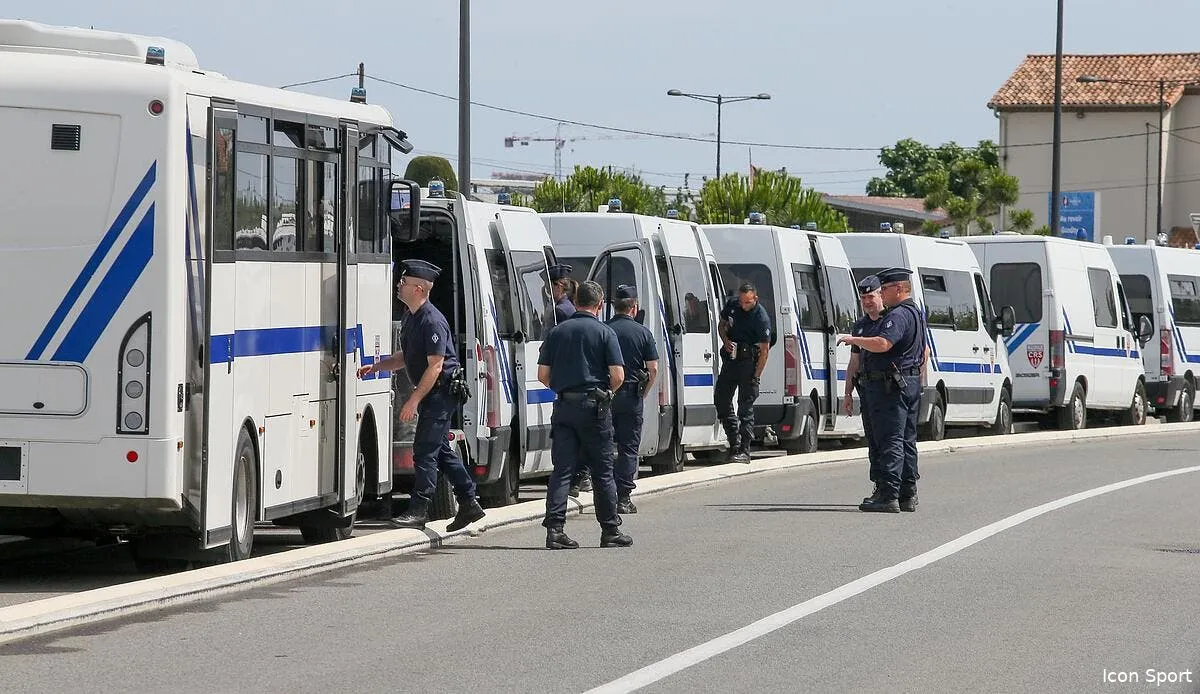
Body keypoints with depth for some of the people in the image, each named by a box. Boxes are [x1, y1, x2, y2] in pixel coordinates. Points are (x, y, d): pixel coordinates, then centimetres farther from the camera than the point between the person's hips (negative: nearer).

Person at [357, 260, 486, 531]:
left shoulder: (432, 321, -20)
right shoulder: (412, 317, 12)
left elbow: (435, 366, -23)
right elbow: (405, 357, 23)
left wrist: (414, 400, -23)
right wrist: (374, 367, 12)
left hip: (442, 391, -10)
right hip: (432, 394, 10)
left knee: (425, 451, -9)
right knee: (440, 450, 14)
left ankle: (418, 510, -6)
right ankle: (469, 504, 19)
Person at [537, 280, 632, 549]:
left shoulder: (557, 332, 6)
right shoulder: (604, 332, -4)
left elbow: (543, 375, 5)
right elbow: (618, 376, -10)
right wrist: (606, 392, 10)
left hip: (563, 406, 3)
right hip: (593, 406, -3)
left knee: (561, 470, 3)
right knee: (602, 471, 6)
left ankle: (554, 528, -8)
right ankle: (610, 531, 12)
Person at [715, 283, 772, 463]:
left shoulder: (761, 318, -16)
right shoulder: (732, 305, 3)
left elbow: (764, 351, -15)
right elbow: (722, 325, 19)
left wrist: (756, 377, -18)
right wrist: (726, 341, -3)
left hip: (749, 361, -7)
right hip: (730, 358, 7)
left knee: (746, 406, -6)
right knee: (721, 399, 7)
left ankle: (744, 450, -5)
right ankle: (734, 441, 18)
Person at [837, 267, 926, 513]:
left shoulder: (898, 315, -16)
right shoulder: (916, 314, 19)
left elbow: (882, 344, -31)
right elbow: (923, 354, 28)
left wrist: (853, 339, -20)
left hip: (890, 385, -11)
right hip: (911, 382, 11)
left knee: (890, 441, -12)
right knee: (907, 441, 13)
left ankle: (889, 496, -15)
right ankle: (908, 495, 17)